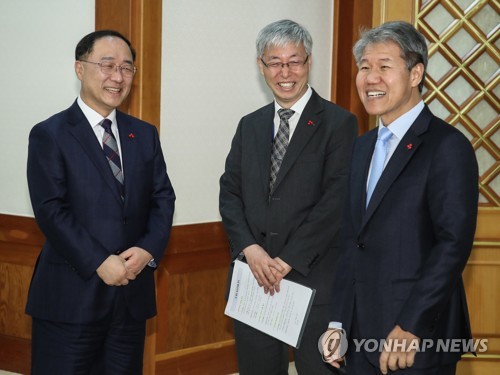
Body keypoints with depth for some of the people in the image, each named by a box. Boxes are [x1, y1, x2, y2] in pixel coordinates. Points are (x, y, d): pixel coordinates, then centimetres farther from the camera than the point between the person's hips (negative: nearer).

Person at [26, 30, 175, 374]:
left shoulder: (145, 134, 12)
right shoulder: (50, 135, -4)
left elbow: (163, 198, 8)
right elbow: (51, 211, -11)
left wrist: (149, 249, -10)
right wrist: (100, 263, -17)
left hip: (132, 291, 5)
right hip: (71, 294, -5)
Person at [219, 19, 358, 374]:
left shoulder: (339, 123, -3)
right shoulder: (250, 126, 14)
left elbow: (336, 200, -12)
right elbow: (230, 192, 9)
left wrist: (288, 260, -14)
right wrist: (250, 249, -8)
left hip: (314, 278, -5)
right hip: (253, 277, 5)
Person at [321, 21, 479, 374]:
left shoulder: (448, 146, -11)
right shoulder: (363, 146, 13)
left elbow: (454, 243, -17)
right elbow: (351, 240, 13)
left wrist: (410, 328, -20)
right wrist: (338, 322, 8)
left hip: (419, 336, -7)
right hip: (361, 333, 7)